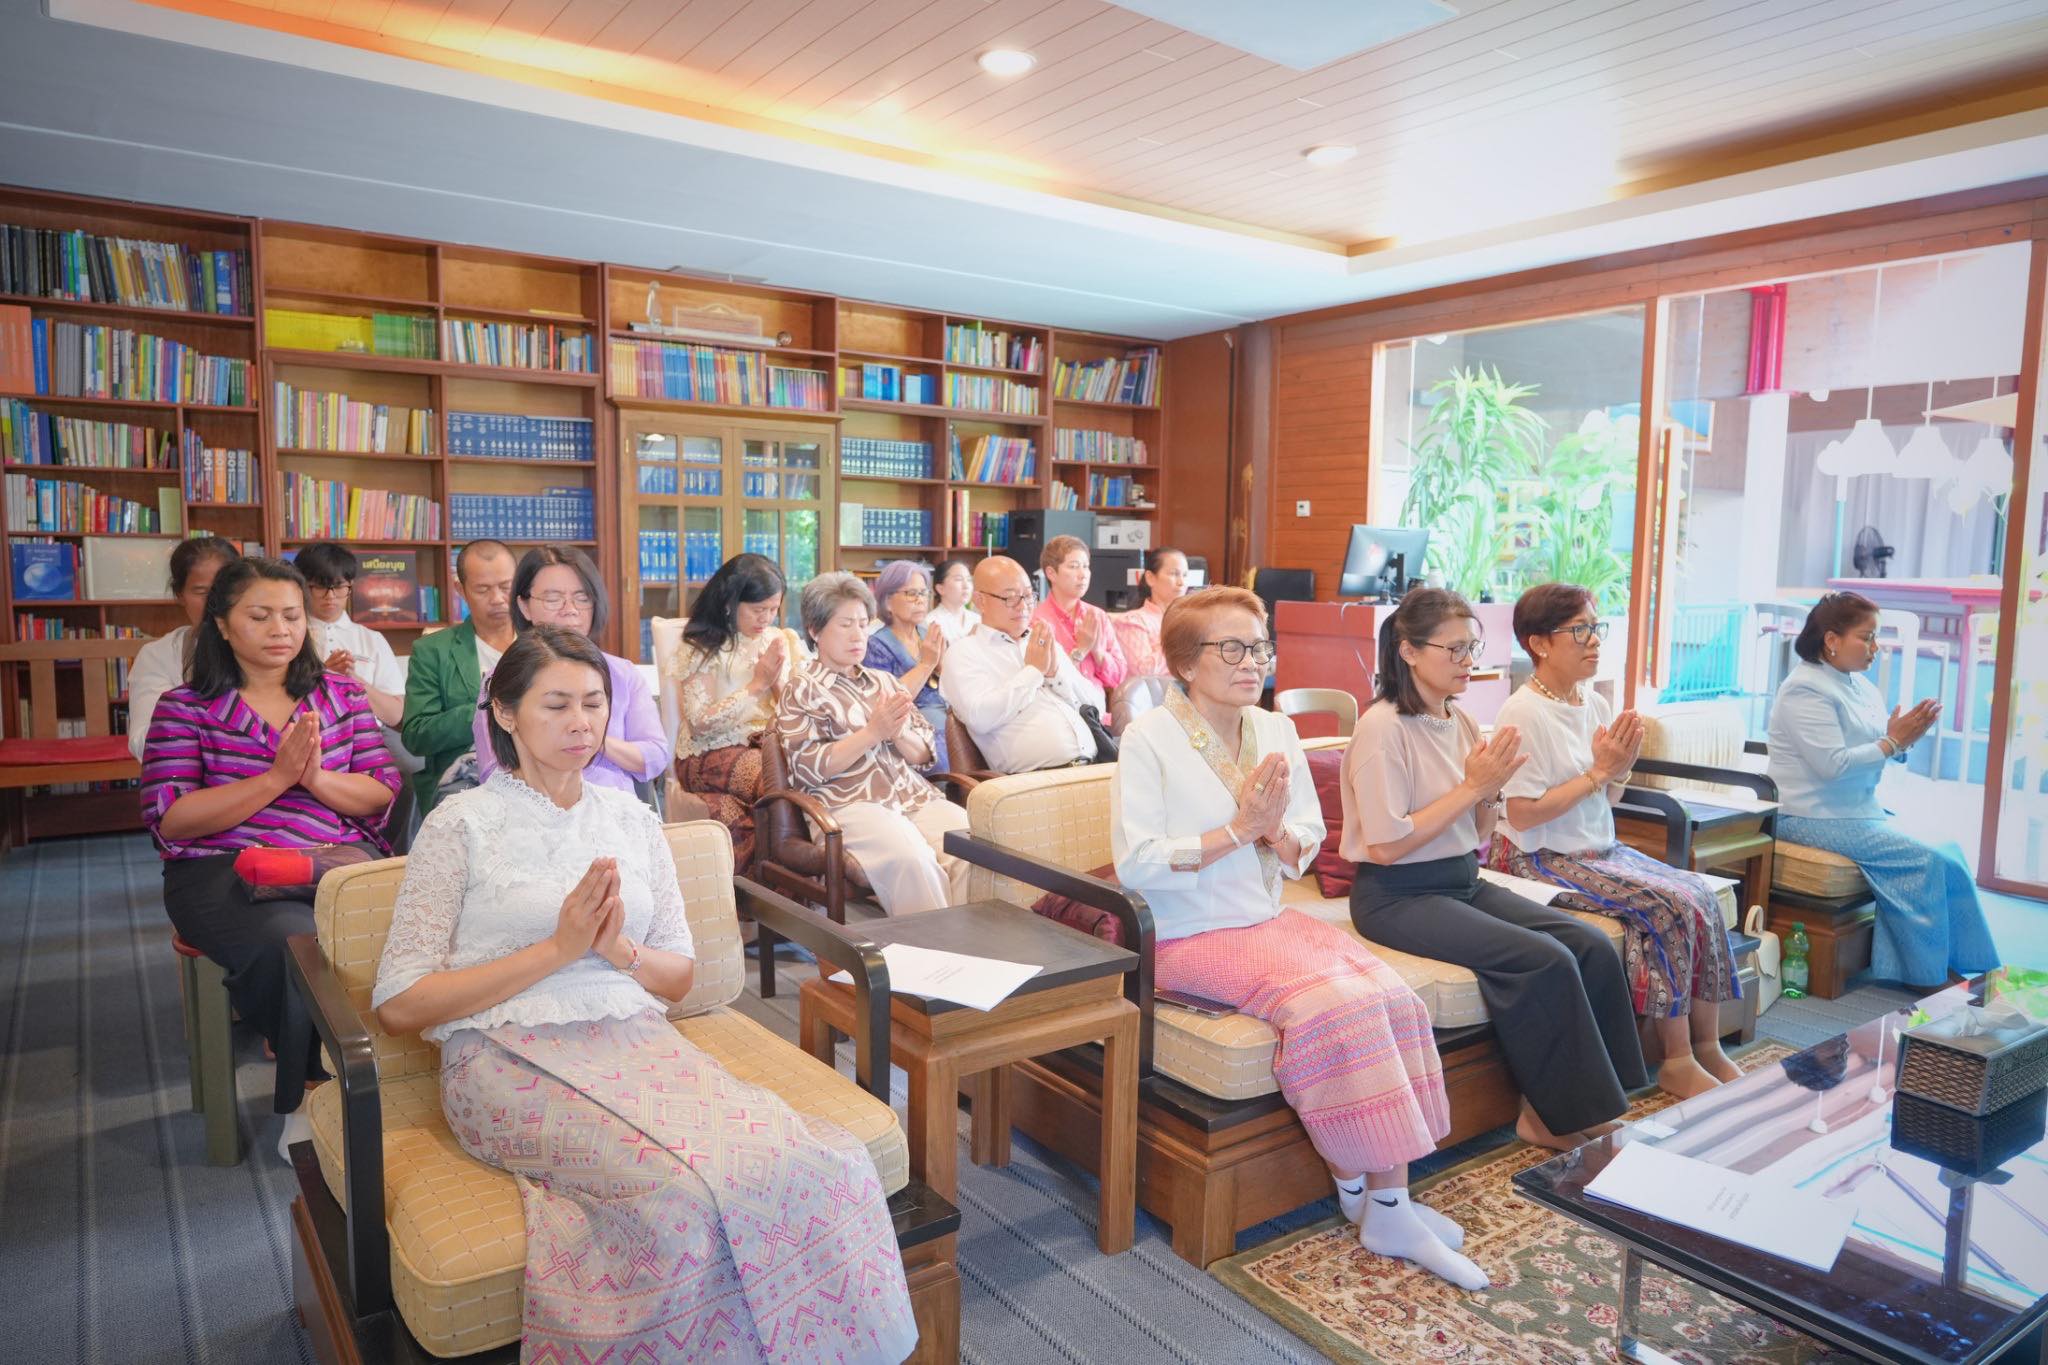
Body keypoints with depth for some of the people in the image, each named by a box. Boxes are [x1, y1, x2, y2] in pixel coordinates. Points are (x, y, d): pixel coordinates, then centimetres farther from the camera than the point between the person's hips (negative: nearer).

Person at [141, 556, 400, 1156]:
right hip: (224, 871, -2)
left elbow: (383, 792, 9)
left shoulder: (341, 694, 17)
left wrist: (317, 777, -11)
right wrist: (277, 776, -11)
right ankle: (309, 1095, -7)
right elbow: (170, 819, -3)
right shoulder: (184, 708, 10)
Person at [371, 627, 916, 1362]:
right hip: (512, 1055, -4)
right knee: (688, 1194, -33)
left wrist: (618, 950, -5)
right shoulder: (462, 824, 3)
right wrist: (557, 949, -10)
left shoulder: (634, 821, 16)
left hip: (636, 1040, 4)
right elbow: (399, 1004, -2)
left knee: (813, 1168, -25)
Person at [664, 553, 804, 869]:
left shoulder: (785, 641, 14)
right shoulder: (701, 649, 2)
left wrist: (780, 683, -9)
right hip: (711, 753, -4)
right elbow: (699, 724, -9)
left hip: (769, 747, 4)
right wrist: (757, 685, -9)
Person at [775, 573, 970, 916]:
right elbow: (807, 768, -4)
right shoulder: (802, 689, 9)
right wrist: (873, 733, -10)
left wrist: (899, 733, -5)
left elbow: (924, 755, 17)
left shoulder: (884, 681, 24)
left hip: (915, 796, 5)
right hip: (851, 804, -5)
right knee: (913, 860, -34)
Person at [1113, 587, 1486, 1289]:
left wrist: (1276, 831, -12)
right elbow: (1135, 864, -17)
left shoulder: (1276, 729, 9)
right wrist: (1238, 829, -18)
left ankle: (1388, 1201, -8)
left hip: (1270, 920, 6)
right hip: (1191, 936, -6)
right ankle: (1361, 1192, -8)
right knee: (1336, 1001, -25)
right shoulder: (1150, 738, -9)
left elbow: (1307, 848, 11)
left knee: (1395, 998, -17)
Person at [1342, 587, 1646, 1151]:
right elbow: (1385, 846, -19)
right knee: (1545, 959, -22)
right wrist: (1472, 786, -16)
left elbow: (1477, 837, 15)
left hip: (1463, 881, 8)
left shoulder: (1459, 721, 10)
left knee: (1594, 947, -9)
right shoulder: (1384, 728, -14)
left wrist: (1491, 788, -6)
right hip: (1398, 897, -8)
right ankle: (1554, 1117, -4)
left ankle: (1591, 1105, 2)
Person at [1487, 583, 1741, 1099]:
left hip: (1600, 849, 8)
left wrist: (1620, 768, -7)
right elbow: (1522, 814, -21)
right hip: (1542, 861, -8)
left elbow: (1610, 799, 14)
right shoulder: (1523, 713, -16)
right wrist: (1596, 772, -17)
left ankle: (1707, 1047, 5)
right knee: (1670, 905, -19)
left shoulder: (1596, 705, 7)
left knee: (1701, 894, -7)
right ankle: (1676, 1062, -5)